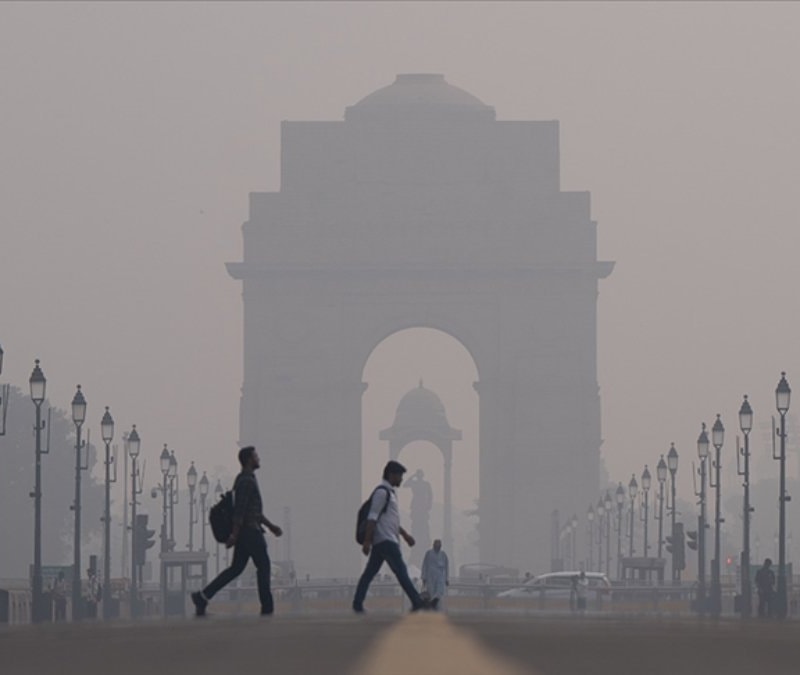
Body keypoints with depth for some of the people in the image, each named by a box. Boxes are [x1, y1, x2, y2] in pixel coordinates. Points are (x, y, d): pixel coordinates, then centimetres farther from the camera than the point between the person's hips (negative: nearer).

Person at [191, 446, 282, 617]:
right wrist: (234, 534, -24)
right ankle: (267, 606, 3)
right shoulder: (247, 481, -15)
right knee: (263, 566, -1)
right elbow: (240, 509, -21)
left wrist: (270, 526, 26)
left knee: (236, 568, 8)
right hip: (249, 531, -10)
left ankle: (203, 596, 2)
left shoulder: (245, 479, 18)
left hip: (245, 532, 10)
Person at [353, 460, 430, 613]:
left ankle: (357, 604, 7)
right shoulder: (382, 492, -11)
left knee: (370, 572, 7)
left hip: (381, 542, 10)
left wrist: (405, 535, 29)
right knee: (400, 571, -9)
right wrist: (367, 541, -20)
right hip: (385, 540, -10)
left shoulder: (389, 493, 21)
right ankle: (416, 602, -9)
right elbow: (372, 518, -16)